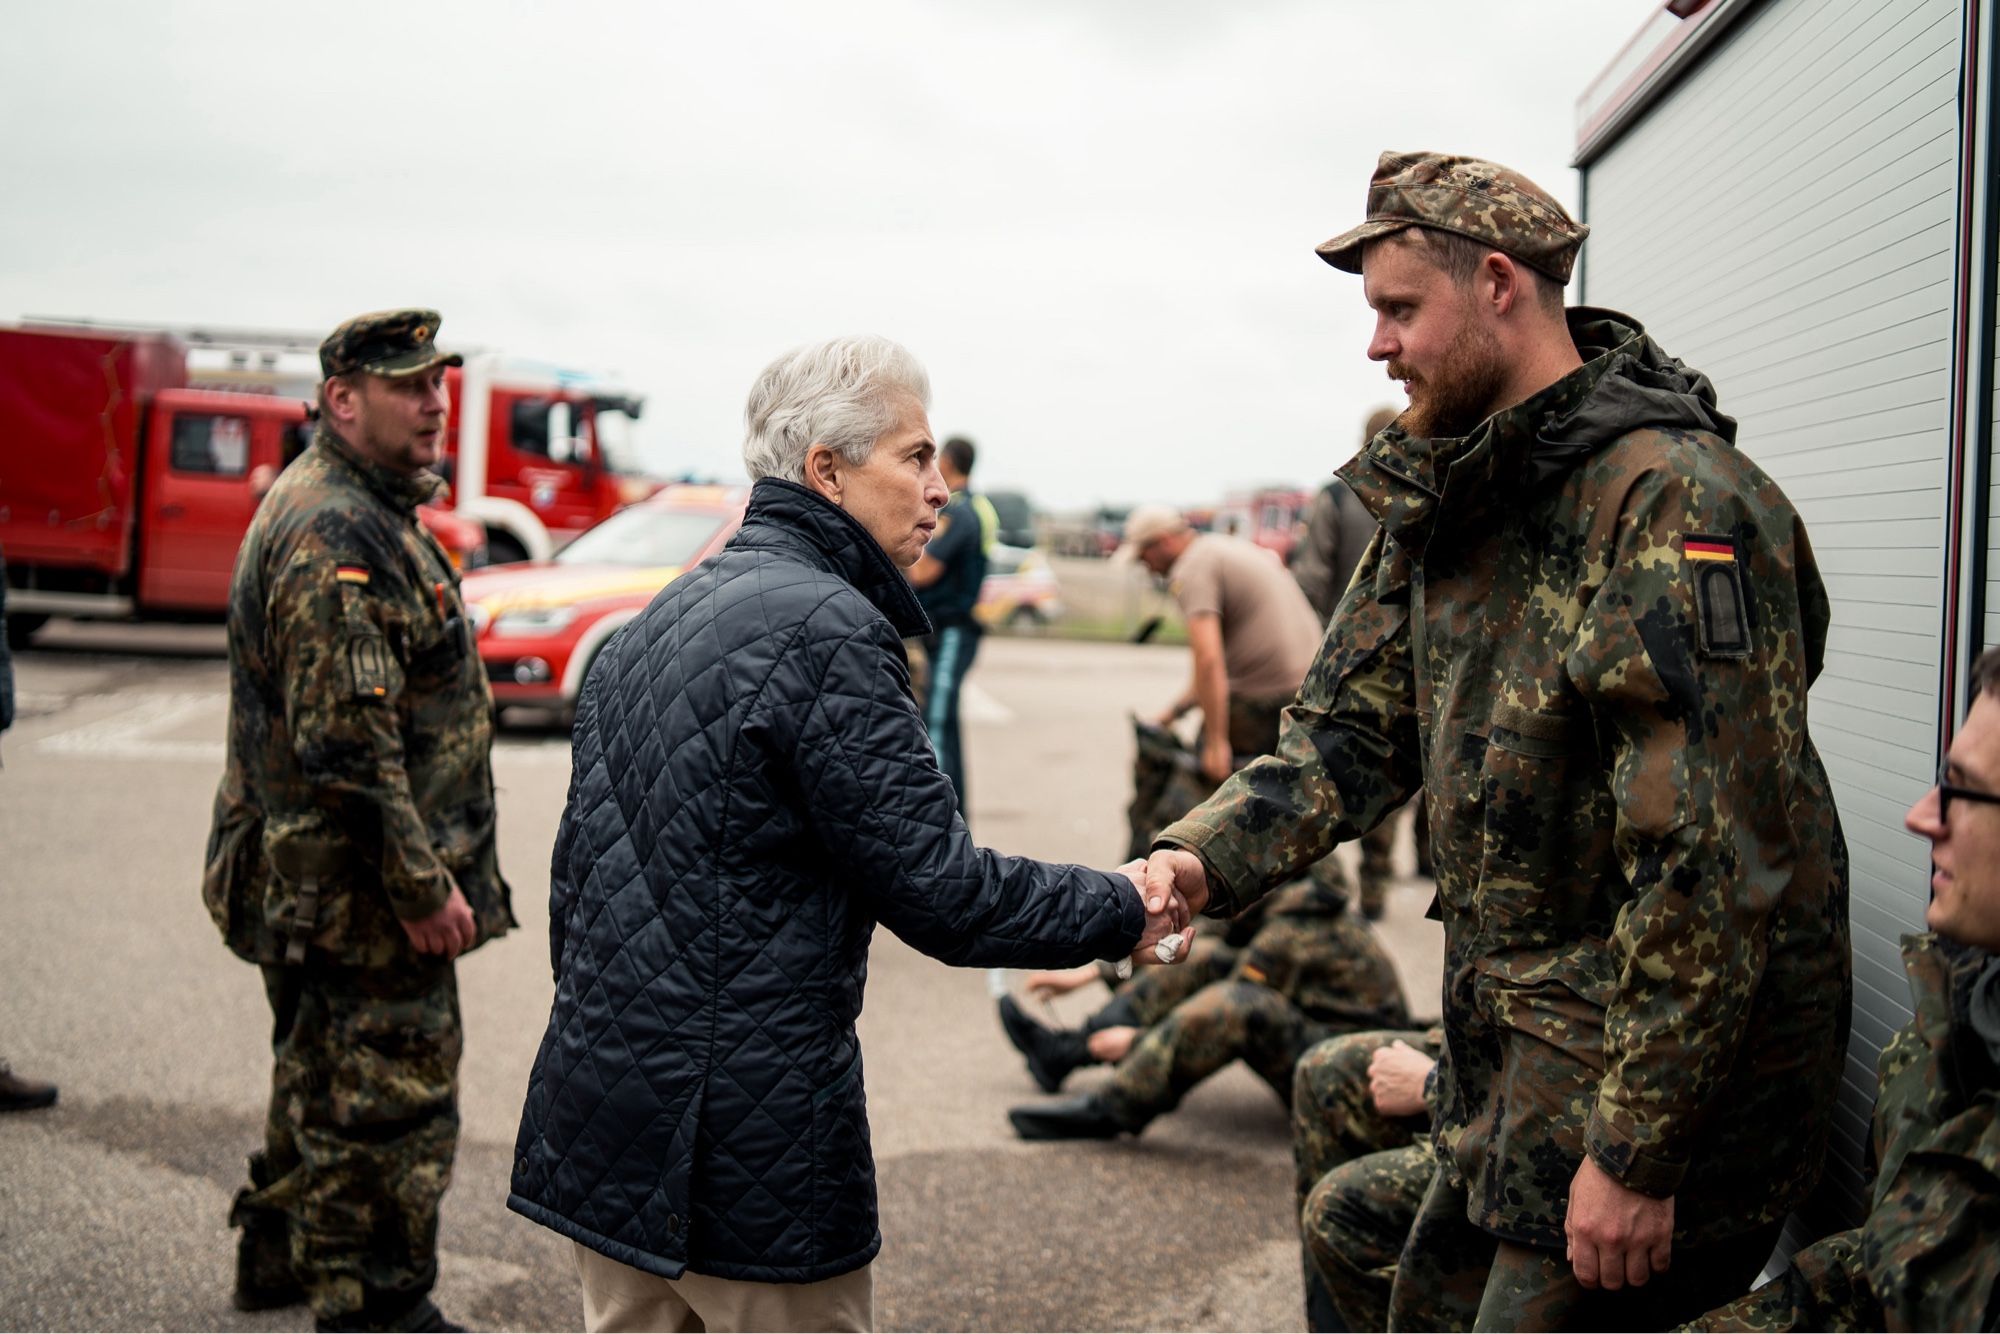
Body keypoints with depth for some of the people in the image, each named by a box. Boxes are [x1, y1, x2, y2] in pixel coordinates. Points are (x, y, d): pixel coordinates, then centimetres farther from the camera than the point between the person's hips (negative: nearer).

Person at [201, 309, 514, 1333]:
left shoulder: (365, 512, 15)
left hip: (316, 884, 11)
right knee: (388, 1095, -1)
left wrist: (425, 868, 24)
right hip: (362, 891, -11)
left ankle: (280, 1250, 40)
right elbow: (346, 737, -27)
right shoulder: (333, 534, -21)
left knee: (325, 1073, 24)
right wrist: (422, 884, -23)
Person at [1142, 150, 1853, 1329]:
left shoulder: (1673, 498, -22)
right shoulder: (1443, 502, 8)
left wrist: (1637, 1150, -24)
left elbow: (1713, 860, -26)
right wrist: (1204, 859, -12)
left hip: (1659, 1052, -9)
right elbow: (1353, 729, 7)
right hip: (1515, 1052, 9)